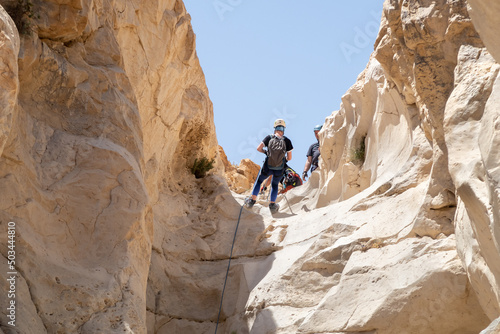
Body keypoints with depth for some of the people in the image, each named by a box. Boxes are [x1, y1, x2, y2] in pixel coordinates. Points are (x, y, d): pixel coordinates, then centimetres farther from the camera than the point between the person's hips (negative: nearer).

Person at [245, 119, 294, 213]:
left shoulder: (269, 138, -8)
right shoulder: (287, 141, -8)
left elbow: (258, 148, -10)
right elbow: (289, 158, -3)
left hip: (267, 167, 0)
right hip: (279, 170, 1)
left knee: (258, 181, 26)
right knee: (275, 185, 27)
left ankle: (252, 200, 23)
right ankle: (272, 205, 25)